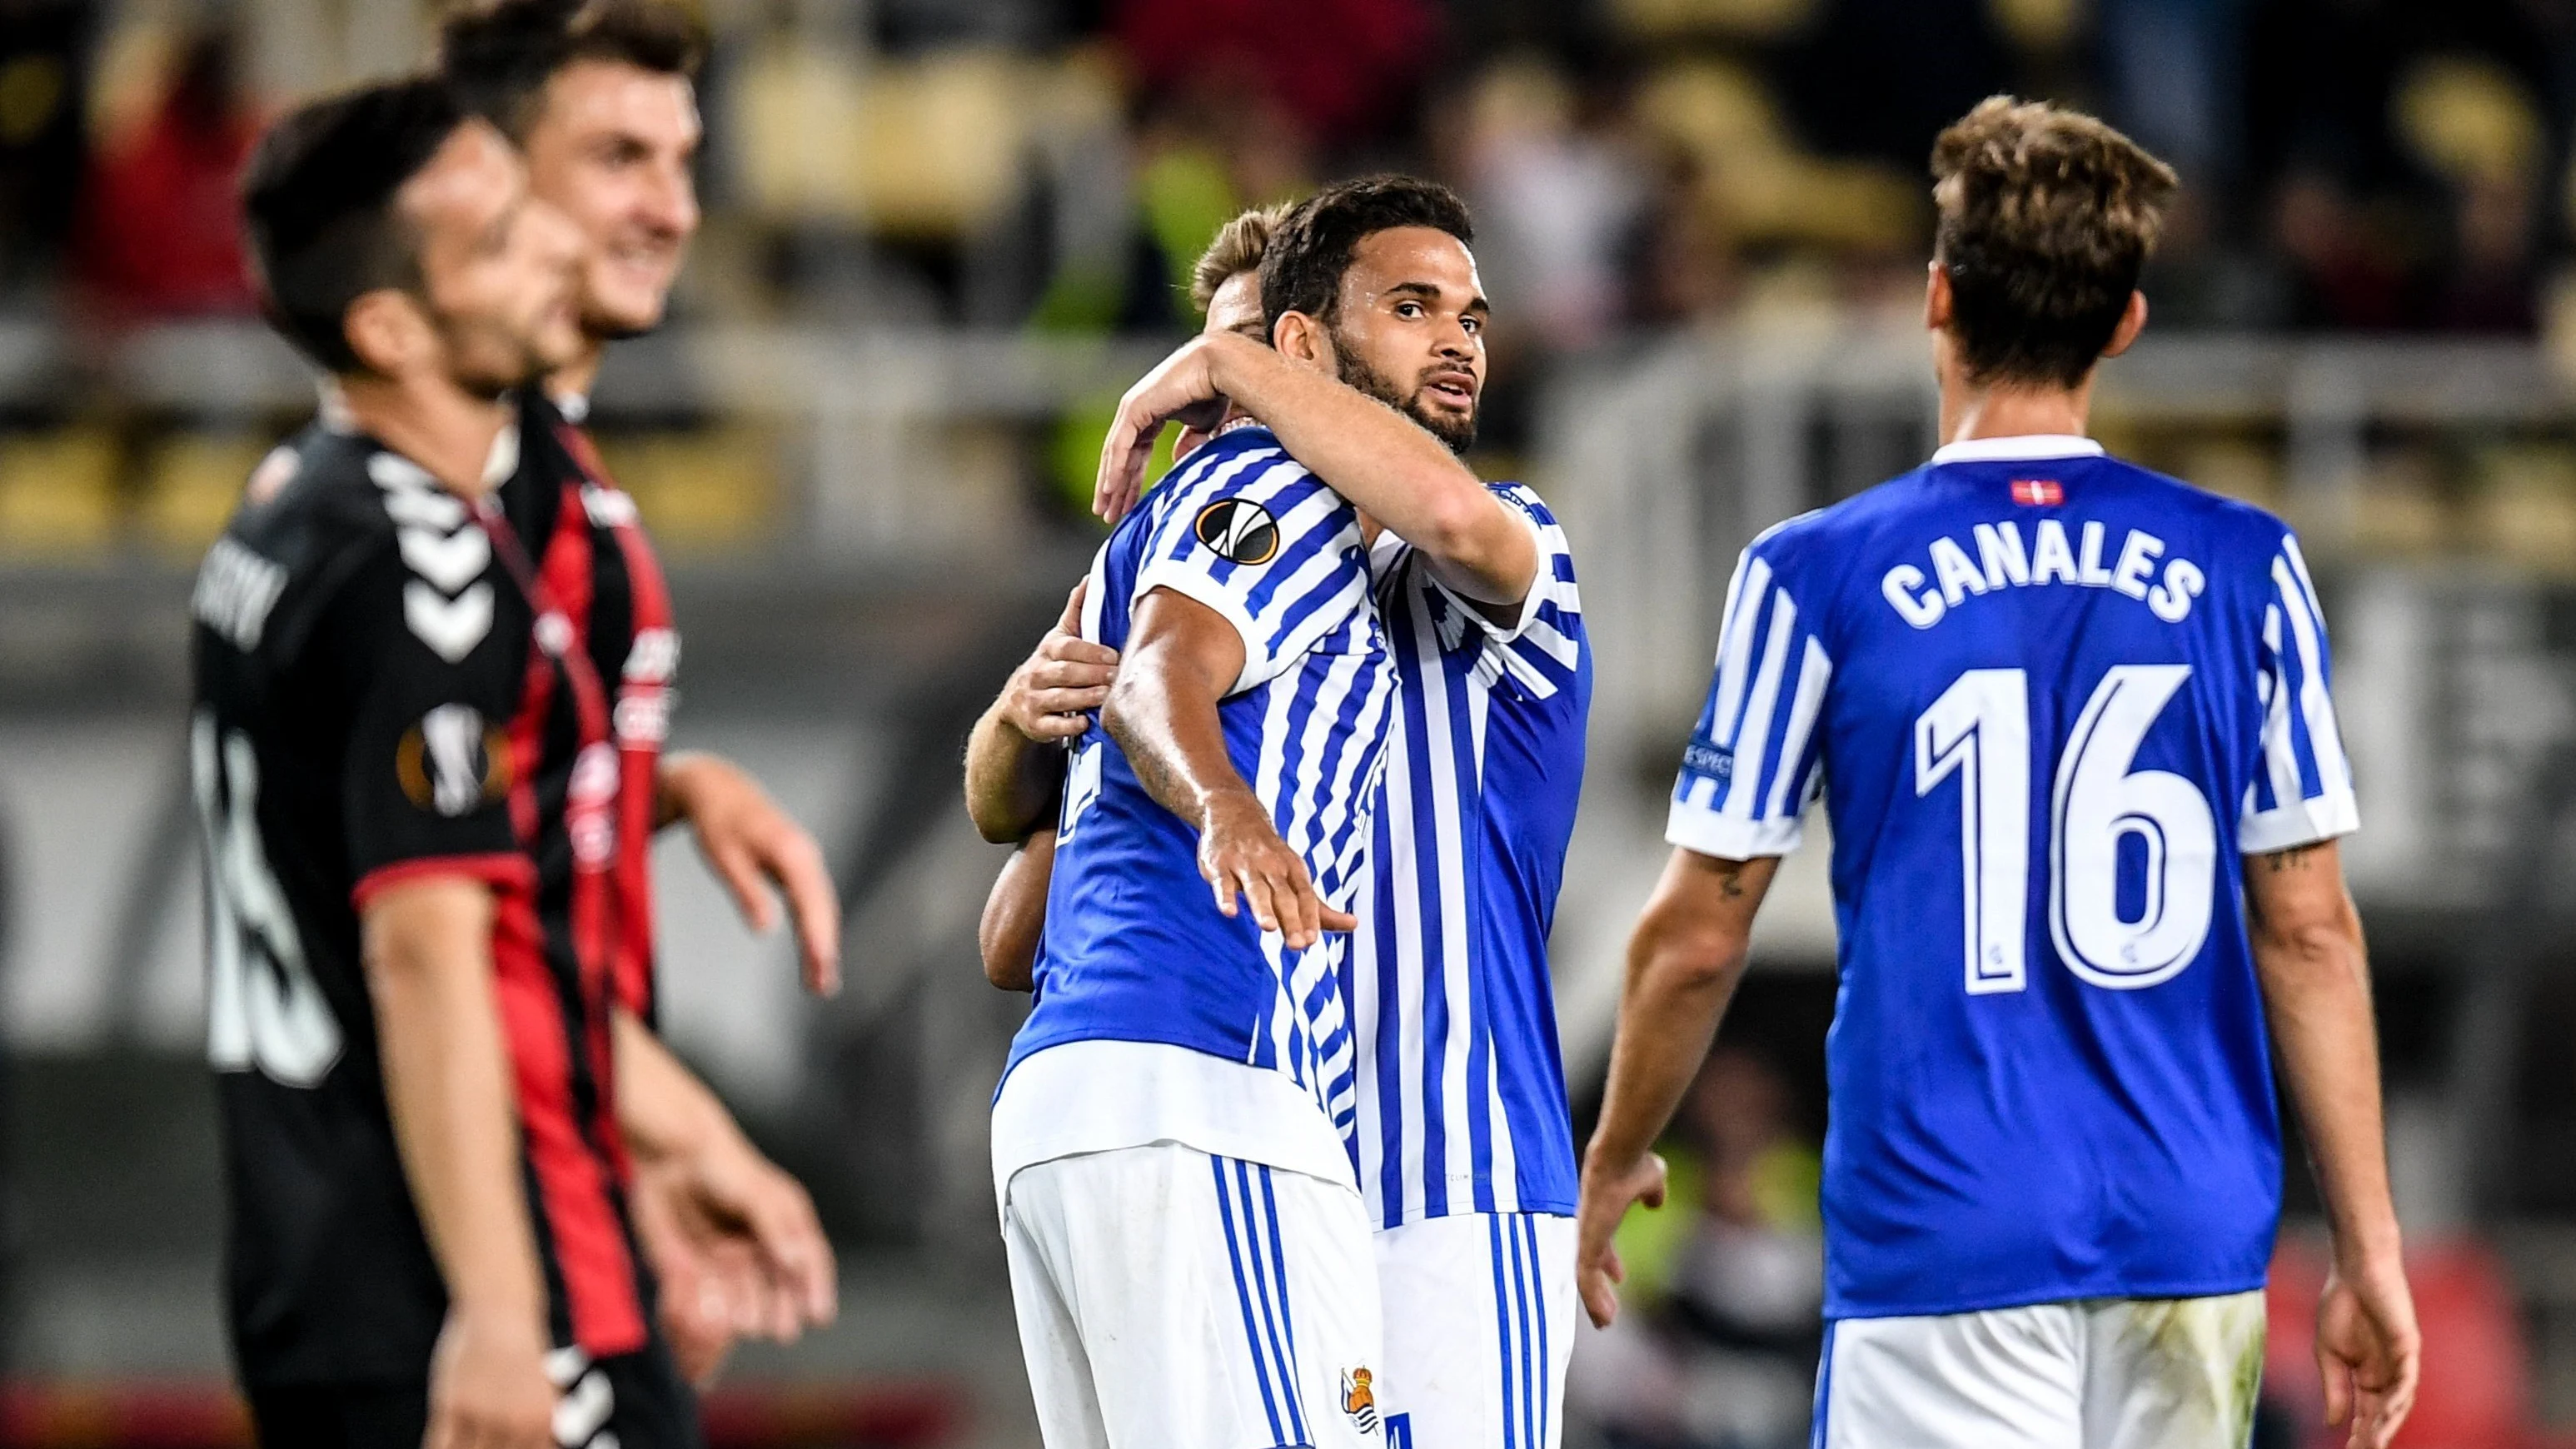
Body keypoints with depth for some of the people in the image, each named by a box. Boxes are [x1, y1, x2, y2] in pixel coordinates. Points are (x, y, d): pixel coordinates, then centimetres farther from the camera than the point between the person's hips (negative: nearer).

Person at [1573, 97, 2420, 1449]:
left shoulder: (1817, 576, -2)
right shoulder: (2244, 568, 4)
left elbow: (1697, 936, 3)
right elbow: (2309, 932, 4)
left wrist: (1612, 1163, 19)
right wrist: (2368, 1249, 9)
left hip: (1942, 1228, -3)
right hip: (2194, 1236, 3)